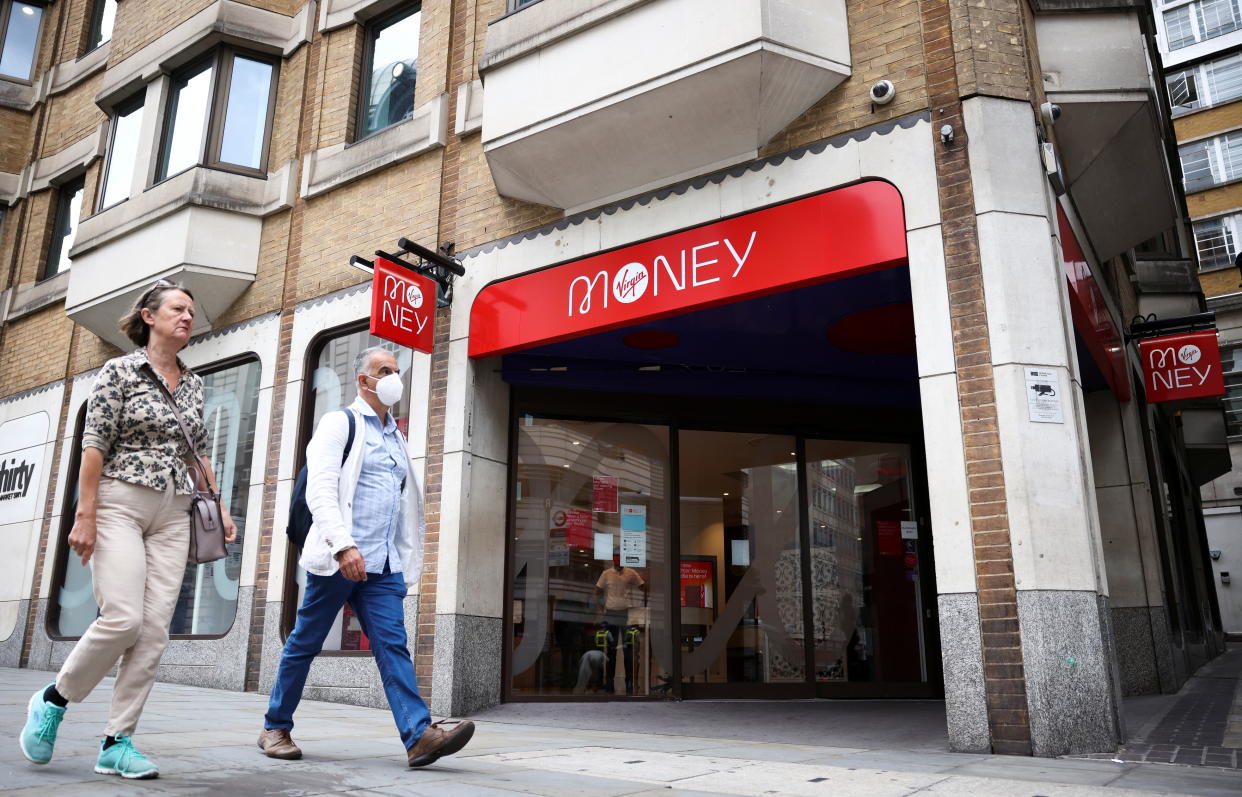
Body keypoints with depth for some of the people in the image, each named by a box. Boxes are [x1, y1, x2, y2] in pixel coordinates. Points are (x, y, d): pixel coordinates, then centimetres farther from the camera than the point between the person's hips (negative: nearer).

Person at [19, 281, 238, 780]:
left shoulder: (193, 384, 15)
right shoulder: (120, 371, 0)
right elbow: (95, 446, -6)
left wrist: (219, 508, 10)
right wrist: (85, 515, -13)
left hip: (173, 514, 5)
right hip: (119, 504, -5)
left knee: (154, 631, -3)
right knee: (123, 618, -15)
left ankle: (116, 744, 5)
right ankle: (53, 700, 12)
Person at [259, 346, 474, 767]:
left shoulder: (396, 436, 20)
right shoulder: (340, 423, -1)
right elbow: (320, 490, -14)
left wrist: (406, 557, 19)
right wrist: (344, 545, -25)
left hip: (383, 565, 6)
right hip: (337, 558, -5)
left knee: (392, 645, -5)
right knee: (305, 643, 7)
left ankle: (419, 735, -13)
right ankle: (275, 727, 24)